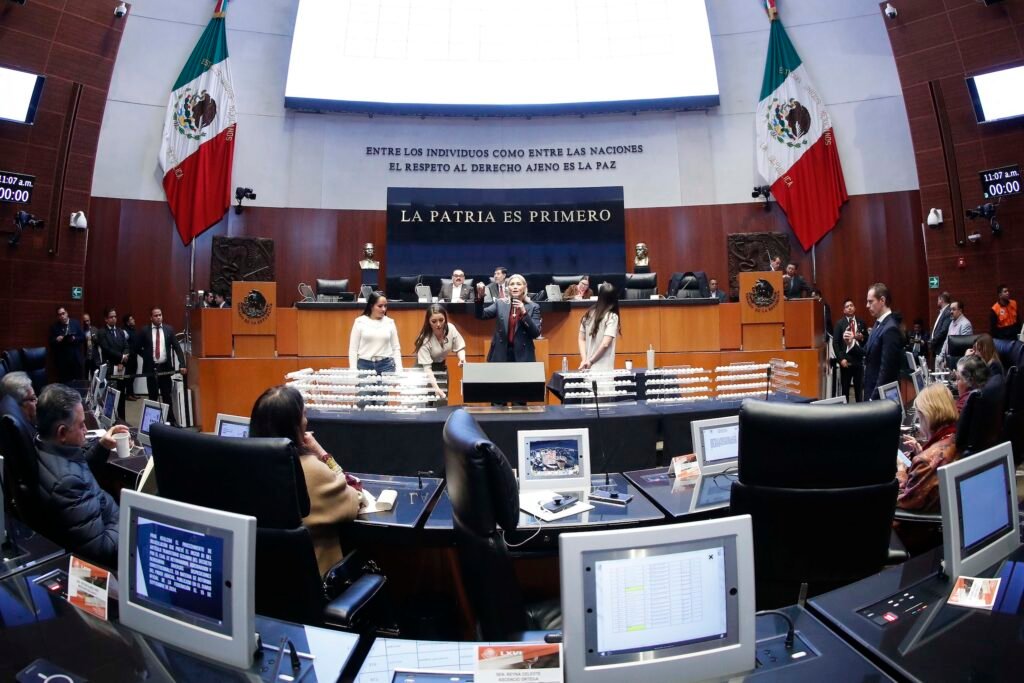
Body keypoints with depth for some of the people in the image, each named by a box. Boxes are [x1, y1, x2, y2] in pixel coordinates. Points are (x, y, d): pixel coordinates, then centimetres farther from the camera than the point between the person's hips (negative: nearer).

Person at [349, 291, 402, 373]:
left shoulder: (390, 322, 5)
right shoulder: (360, 322, 0)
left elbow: (396, 348, 7)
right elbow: (353, 348, 2)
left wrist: (399, 370, -1)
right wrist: (354, 371, -5)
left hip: (386, 365, 1)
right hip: (364, 365, -1)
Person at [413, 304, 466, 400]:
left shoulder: (451, 328, -20)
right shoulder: (425, 339, -30)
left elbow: (459, 348, -5)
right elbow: (427, 367, -30)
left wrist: (462, 359, -27)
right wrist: (436, 387, -41)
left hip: (441, 366, 4)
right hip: (424, 370, -4)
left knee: (443, 399, 9)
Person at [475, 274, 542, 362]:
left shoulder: (533, 307, 2)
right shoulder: (500, 303, 6)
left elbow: (536, 334, -5)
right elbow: (481, 315, -5)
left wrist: (524, 313, -15)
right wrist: (480, 296, -22)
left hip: (522, 356, -1)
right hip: (501, 355, 1)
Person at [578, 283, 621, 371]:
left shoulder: (588, 314, 7)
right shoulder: (612, 317, -9)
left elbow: (581, 339, 7)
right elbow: (605, 343, -16)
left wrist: (584, 360, 1)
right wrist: (591, 361, -9)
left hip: (588, 367, 6)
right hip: (603, 368, -6)